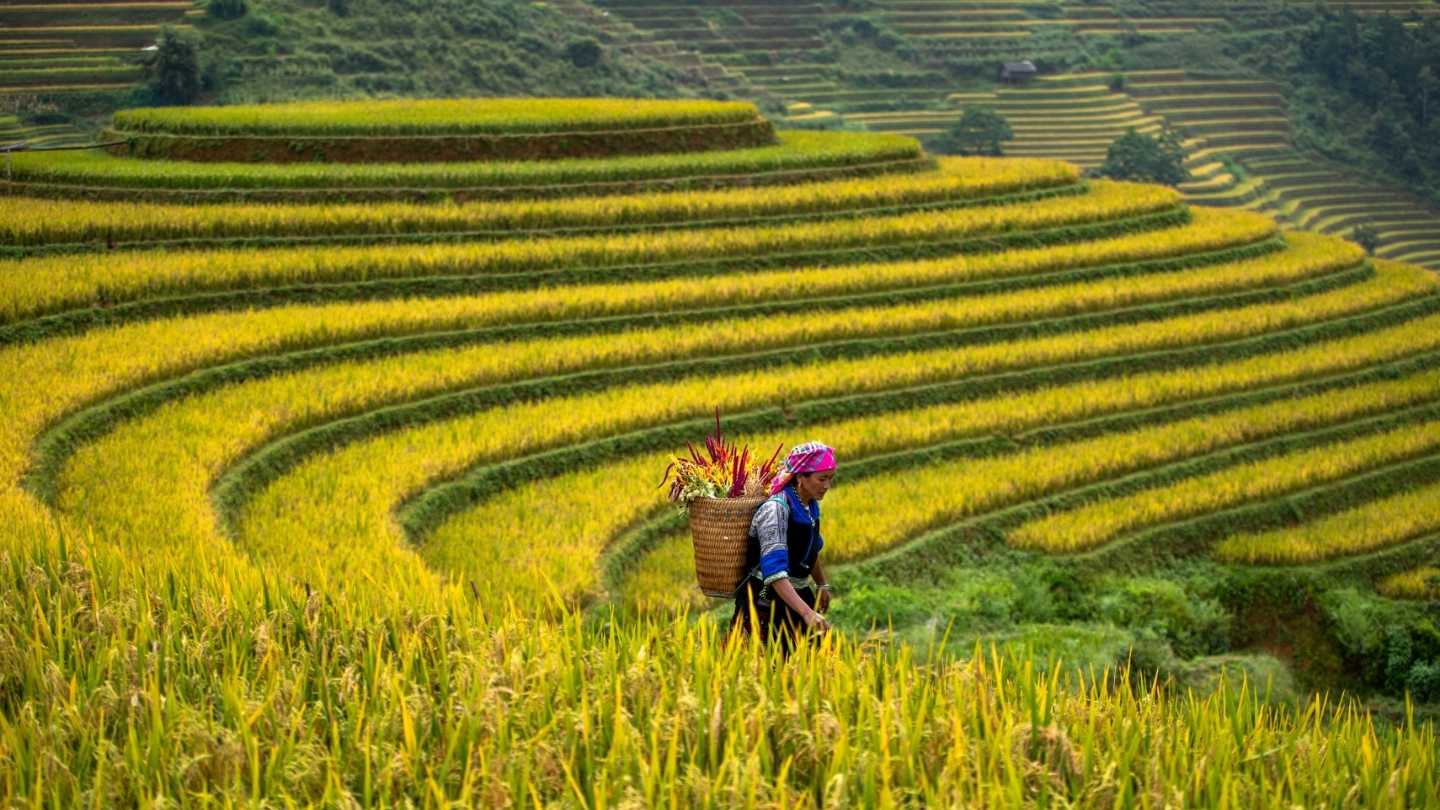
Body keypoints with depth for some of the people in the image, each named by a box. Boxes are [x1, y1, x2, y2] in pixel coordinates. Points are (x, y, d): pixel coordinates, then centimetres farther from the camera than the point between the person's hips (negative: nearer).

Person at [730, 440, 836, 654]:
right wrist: (807, 613, -40)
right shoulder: (776, 509, -22)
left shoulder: (811, 505, 4)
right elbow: (774, 572, -32)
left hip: (798, 596, 8)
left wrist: (822, 584, 32)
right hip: (765, 603, -8)